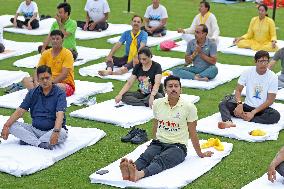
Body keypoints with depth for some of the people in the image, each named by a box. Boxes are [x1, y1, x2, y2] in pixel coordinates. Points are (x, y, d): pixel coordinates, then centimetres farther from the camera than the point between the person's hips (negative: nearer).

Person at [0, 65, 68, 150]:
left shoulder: (59, 93, -9)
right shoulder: (32, 93, 5)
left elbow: (60, 115, -23)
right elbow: (20, 111, 0)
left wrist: (56, 131, -42)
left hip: (51, 130, -4)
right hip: (35, 129, 4)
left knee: (62, 133, -37)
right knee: (12, 126, -17)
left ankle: (29, 141, -28)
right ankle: (40, 143, -28)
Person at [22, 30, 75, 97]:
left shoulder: (67, 54, -10)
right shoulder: (46, 53, 6)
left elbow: (64, 74, -19)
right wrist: (36, 82, -17)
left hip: (65, 84, -6)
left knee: (59, 86, -42)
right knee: (26, 80, -11)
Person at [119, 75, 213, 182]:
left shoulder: (189, 107, -6)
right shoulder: (157, 103, 5)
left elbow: (192, 133, 2)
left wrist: (200, 153, 7)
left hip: (178, 146, -4)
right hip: (158, 143, 4)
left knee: (160, 160, -35)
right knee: (144, 157, -30)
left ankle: (139, 174, -64)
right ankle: (128, 172, -60)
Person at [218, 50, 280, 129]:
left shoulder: (272, 77, -10)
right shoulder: (248, 72, -3)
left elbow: (270, 100, -12)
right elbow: (238, 90, -2)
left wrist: (253, 113, -20)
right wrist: (239, 104, -24)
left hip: (263, 108, -2)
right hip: (247, 106, 2)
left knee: (276, 115, -35)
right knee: (223, 104, -19)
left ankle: (243, 116, -34)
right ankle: (228, 122, -48)